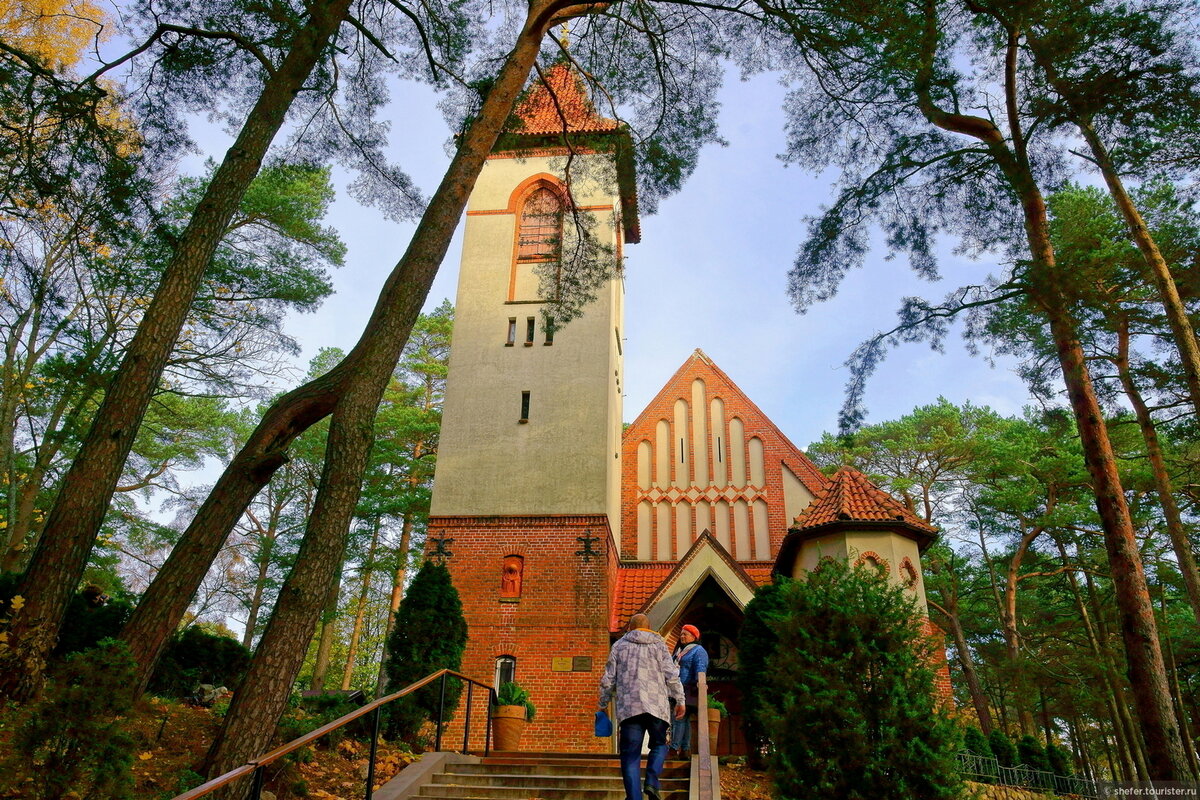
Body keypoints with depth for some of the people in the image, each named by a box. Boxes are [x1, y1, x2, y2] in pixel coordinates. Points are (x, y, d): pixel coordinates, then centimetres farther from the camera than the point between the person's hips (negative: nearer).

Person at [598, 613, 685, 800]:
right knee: (659, 745, 18)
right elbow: (672, 676, 4)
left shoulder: (619, 645, 13)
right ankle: (652, 781, -3)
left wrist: (603, 704, 22)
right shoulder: (659, 645, 12)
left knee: (630, 755, 3)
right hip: (657, 706, 0)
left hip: (629, 707, 0)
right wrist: (680, 700, 12)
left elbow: (608, 679, 12)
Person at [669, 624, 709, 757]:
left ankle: (675, 748, -15)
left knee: (680, 718, -13)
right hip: (678, 691, 8)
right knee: (684, 720, 8)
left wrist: (699, 682, -35)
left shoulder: (698, 650, -2)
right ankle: (684, 749, 11)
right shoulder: (679, 650, 24)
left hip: (689, 691, -8)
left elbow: (701, 668, -19)